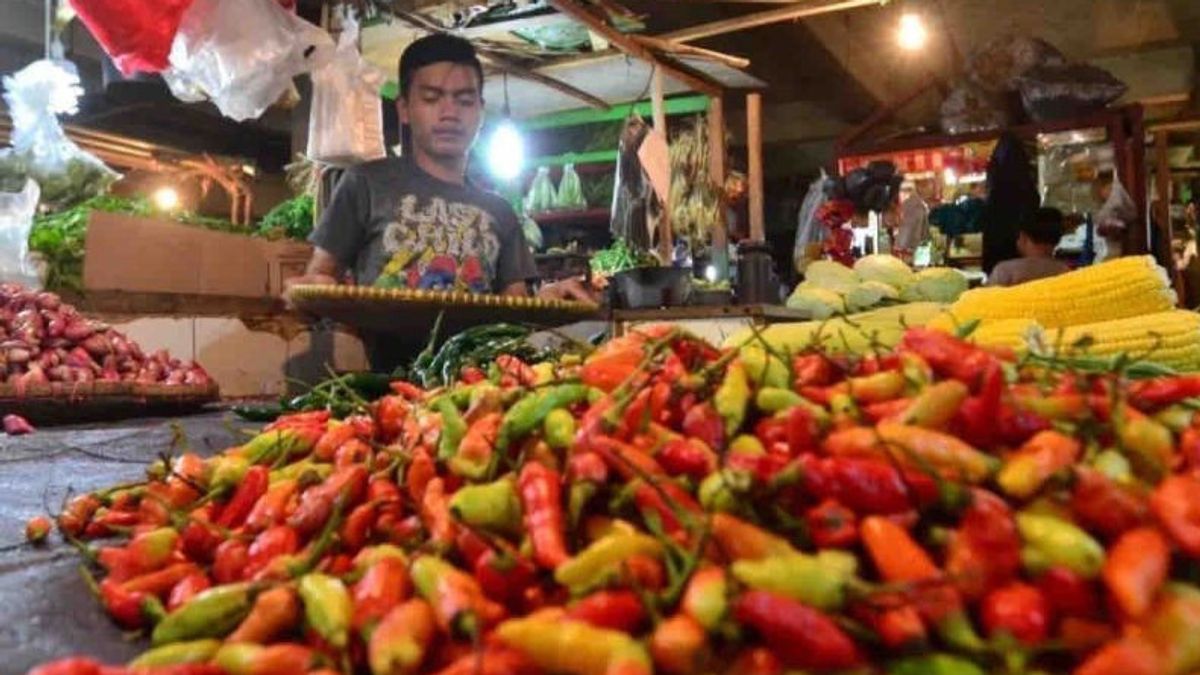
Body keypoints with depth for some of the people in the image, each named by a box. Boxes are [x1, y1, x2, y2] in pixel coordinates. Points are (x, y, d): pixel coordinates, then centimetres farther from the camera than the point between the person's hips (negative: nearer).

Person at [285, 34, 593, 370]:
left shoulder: (499, 212, 18)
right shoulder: (367, 183, 8)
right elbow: (318, 277, 7)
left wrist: (541, 300, -8)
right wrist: (311, 292, -15)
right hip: (384, 376, -3)